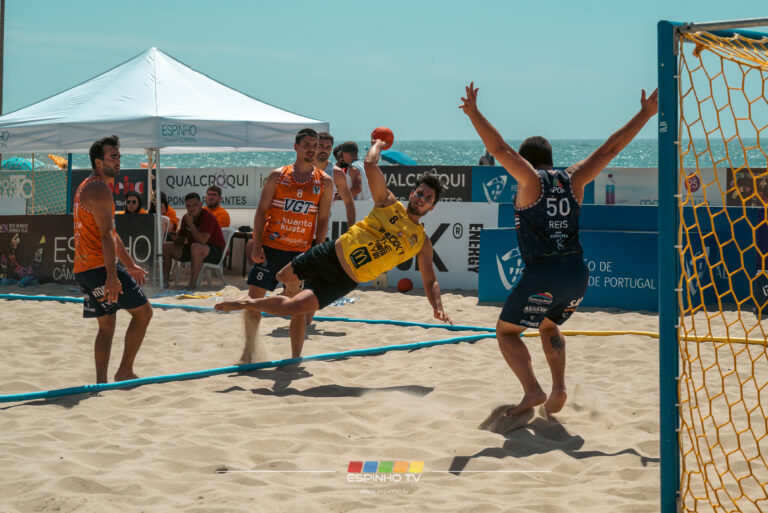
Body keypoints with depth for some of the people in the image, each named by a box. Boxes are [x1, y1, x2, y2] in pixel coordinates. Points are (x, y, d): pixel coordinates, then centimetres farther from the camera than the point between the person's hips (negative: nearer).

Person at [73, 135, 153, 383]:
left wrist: (130, 265, 31)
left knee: (107, 325, 13)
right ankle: (125, 372, 0)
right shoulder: (100, 189, -12)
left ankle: (101, 383, 8)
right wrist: (112, 275, -27)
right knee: (143, 311, 0)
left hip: (83, 269, 10)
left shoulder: (86, 187, 21)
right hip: (100, 267, -10)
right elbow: (106, 236, -21)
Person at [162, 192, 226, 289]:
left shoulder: (208, 217, -18)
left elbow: (202, 241, -29)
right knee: (165, 246, -1)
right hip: (192, 249, 8)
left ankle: (193, 283, -35)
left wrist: (191, 224, -27)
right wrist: (175, 237, -9)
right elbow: (181, 240, 14)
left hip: (215, 252, -8)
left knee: (196, 247, -42)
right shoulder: (186, 217, 6)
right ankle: (164, 280, -2)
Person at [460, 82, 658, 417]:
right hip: (577, 272, 6)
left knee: (506, 331, 12)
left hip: (542, 274, -6)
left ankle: (532, 391, -6)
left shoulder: (531, 180, 0)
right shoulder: (574, 179, 11)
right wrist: (646, 114, 18)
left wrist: (473, 113, -8)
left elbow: (499, 149, -10)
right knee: (549, 326, 30)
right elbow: (610, 149, 14)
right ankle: (559, 387, 11)